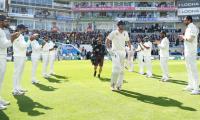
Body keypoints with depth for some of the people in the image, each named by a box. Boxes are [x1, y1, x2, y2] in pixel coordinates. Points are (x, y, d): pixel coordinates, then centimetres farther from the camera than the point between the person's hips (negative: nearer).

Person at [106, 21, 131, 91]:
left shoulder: (125, 33, 10)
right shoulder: (114, 33, -5)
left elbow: (128, 42, 21)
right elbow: (107, 41, -7)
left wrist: (130, 49, 12)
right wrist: (109, 49, -15)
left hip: (123, 52, 6)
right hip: (115, 52, -5)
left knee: (122, 69, 6)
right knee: (116, 68, -16)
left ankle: (119, 85, 16)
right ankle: (113, 84, 0)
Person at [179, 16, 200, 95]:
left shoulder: (192, 27, -13)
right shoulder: (188, 28, 17)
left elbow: (190, 38, -24)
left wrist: (183, 37, -9)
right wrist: (183, 38, 7)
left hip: (191, 52, -10)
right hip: (187, 51, 10)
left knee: (193, 69, -10)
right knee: (189, 69, 14)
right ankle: (190, 86, 22)